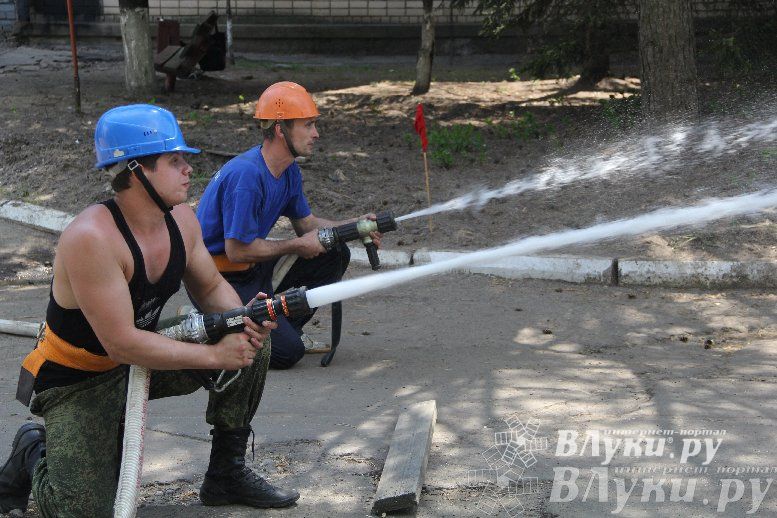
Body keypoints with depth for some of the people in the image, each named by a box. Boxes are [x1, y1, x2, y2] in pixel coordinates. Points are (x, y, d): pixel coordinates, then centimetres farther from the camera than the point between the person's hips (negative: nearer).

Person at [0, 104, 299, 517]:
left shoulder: (181, 219, -7)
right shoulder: (90, 238, -32)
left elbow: (210, 287, 8)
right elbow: (122, 344, -31)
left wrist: (245, 320, -15)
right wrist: (214, 355, -27)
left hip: (144, 358, 7)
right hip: (77, 381, -7)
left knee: (249, 346, -5)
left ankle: (227, 475, 9)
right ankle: (34, 454, 16)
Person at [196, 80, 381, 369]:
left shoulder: (289, 170, 5)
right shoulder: (245, 174, -26)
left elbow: (306, 223, 15)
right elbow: (237, 250, -25)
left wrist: (355, 226, -2)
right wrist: (298, 245, -14)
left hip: (254, 269, 9)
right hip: (220, 278, -9)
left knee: (335, 254, 4)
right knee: (286, 352, -18)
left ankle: (285, 329, 10)